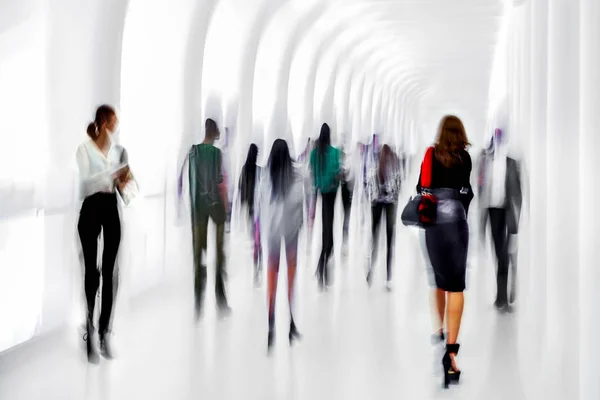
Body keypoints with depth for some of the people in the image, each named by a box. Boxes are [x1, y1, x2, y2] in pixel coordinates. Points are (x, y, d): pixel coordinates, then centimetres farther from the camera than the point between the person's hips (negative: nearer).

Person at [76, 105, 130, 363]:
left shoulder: (120, 150, 10)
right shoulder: (84, 149, -3)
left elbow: (122, 185, 8)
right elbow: (85, 181, -16)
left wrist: (124, 182, -14)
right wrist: (113, 174, -26)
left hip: (112, 210, 4)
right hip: (91, 210, -4)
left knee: (110, 272, 3)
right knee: (91, 271, -2)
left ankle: (105, 333, 10)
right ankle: (90, 335, 5)